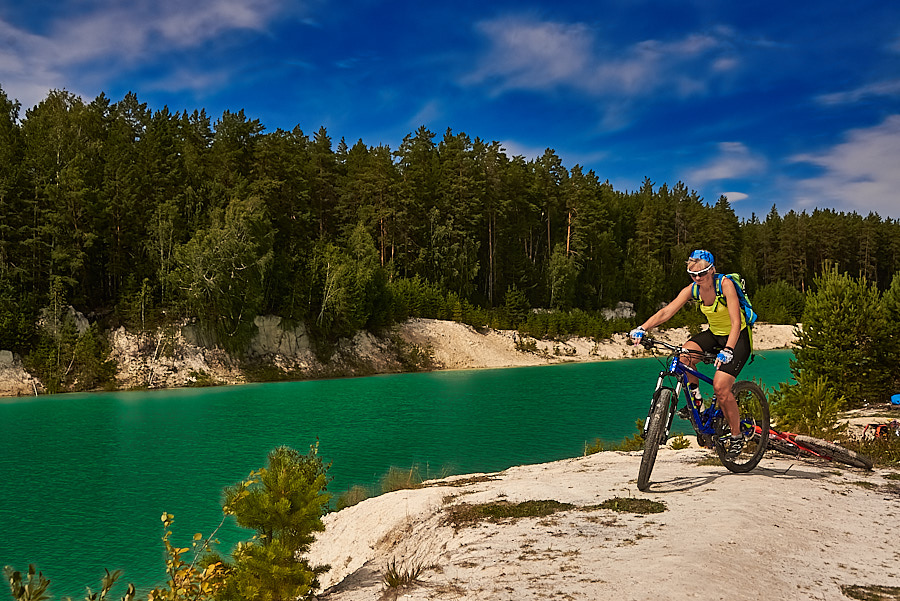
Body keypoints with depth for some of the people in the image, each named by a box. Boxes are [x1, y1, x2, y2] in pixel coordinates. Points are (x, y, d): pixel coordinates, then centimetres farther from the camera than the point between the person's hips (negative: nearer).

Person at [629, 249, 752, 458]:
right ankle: (695, 400, -2)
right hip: (714, 333, 5)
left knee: (720, 386, -19)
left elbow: (736, 322, -32)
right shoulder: (693, 289, -10)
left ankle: (736, 436, 2)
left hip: (737, 337, -5)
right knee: (684, 355, -25)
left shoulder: (725, 284, -24)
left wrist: (727, 350, -47)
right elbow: (667, 311, -20)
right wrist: (643, 328, -35)